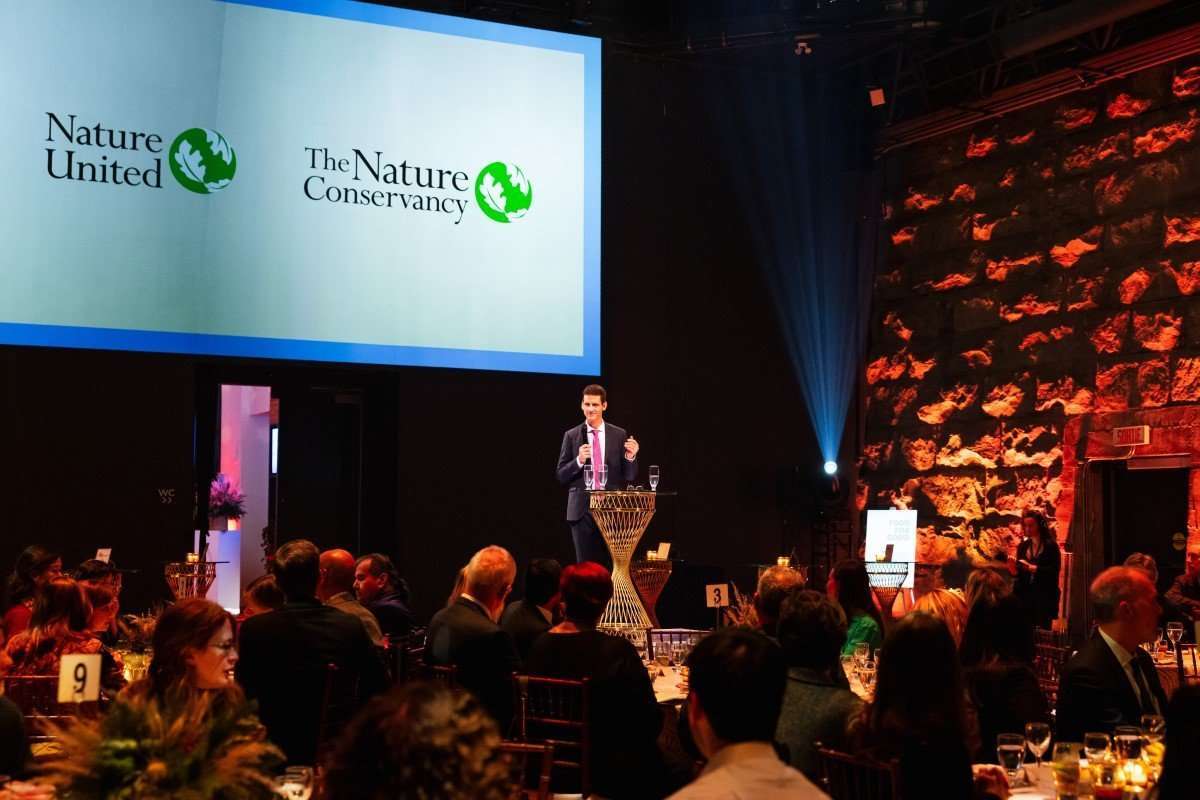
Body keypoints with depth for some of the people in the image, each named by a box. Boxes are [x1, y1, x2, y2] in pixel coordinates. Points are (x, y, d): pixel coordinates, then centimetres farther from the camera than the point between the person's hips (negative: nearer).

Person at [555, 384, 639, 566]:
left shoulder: (619, 435, 5)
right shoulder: (571, 436, 4)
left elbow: (629, 476, 6)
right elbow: (561, 476, 2)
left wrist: (630, 458, -14)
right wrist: (578, 461, -15)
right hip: (583, 510, 0)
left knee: (612, 564, 1)